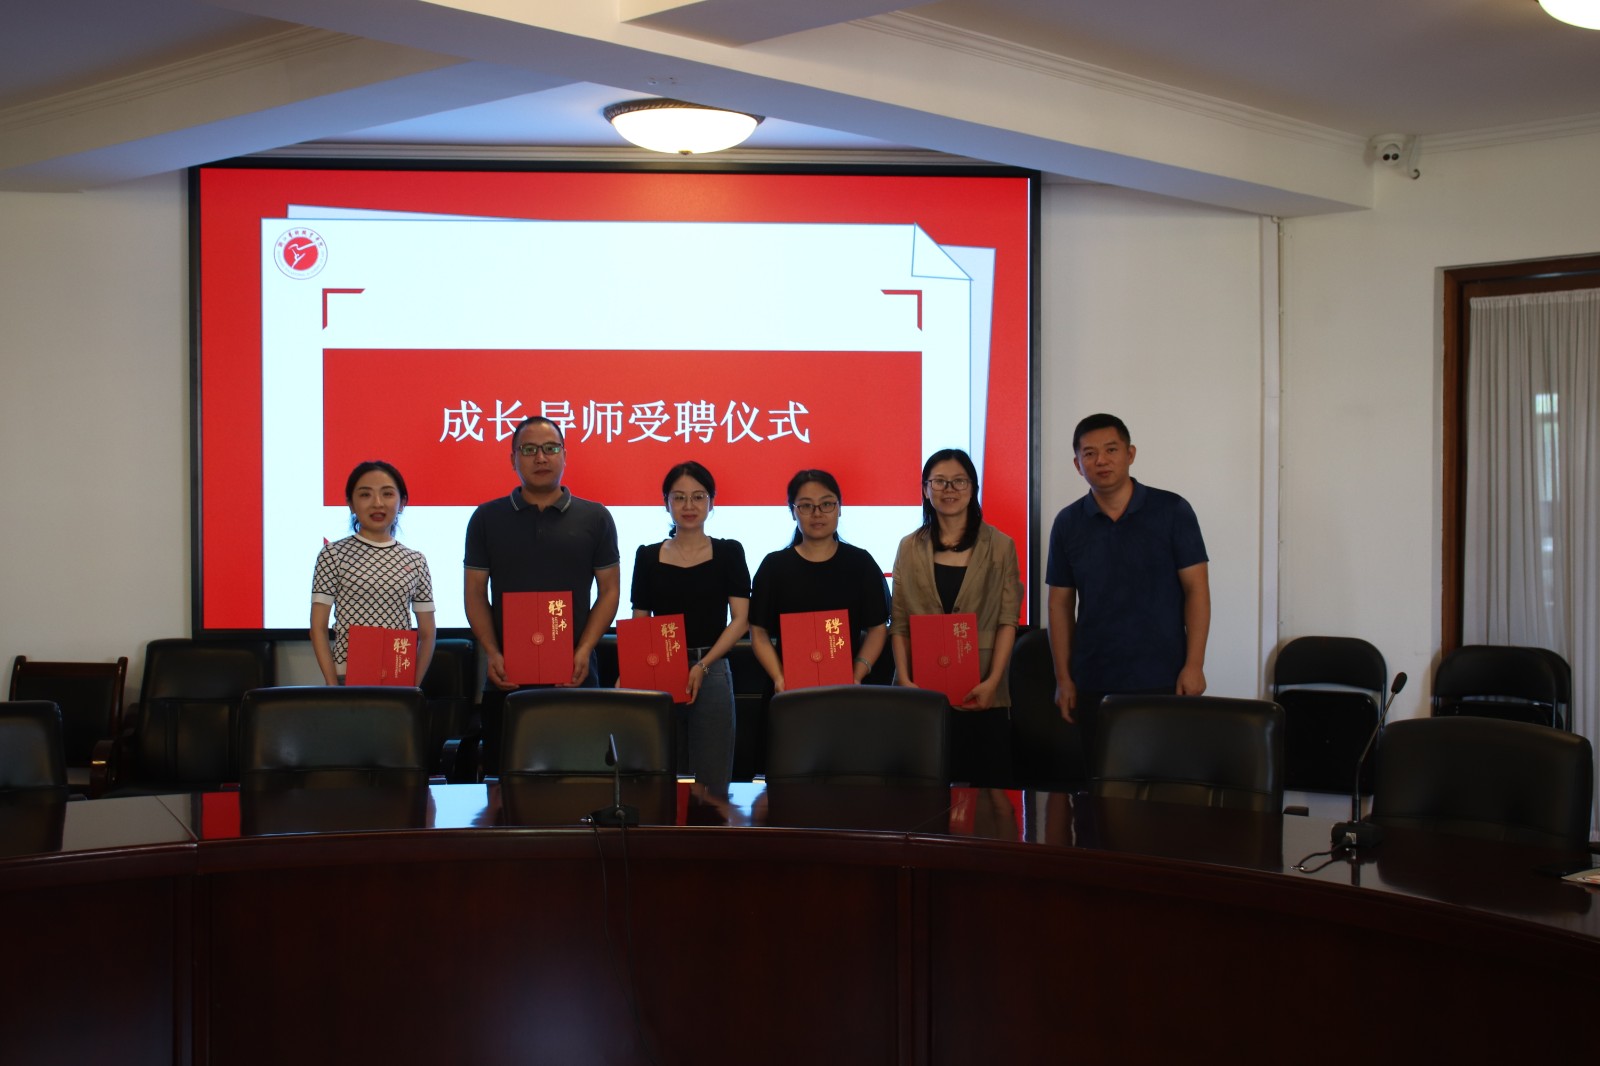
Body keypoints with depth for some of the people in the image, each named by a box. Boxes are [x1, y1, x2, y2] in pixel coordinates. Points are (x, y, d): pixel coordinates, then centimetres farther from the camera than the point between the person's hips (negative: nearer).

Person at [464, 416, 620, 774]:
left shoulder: (594, 518, 6)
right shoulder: (488, 517, 8)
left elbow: (609, 589, 5)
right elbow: (475, 592, 7)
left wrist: (584, 650, -8)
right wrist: (492, 652, -7)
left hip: (574, 675, 0)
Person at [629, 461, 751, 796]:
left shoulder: (728, 553, 5)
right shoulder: (648, 556, 10)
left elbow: (740, 620, -2)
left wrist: (703, 665, -13)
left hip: (711, 676, -2)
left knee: (710, 785, -3)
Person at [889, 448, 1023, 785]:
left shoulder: (999, 546, 4)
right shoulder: (910, 548, 8)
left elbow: (1008, 621, 0)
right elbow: (899, 623, 5)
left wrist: (992, 681, -11)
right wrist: (905, 680, -7)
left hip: (982, 694, -1)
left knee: (985, 786, -1)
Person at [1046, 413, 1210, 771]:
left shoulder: (1172, 511, -1)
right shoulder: (1068, 523, 6)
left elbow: (1196, 588, -2)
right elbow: (1060, 603, 9)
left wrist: (1194, 665, -9)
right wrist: (1063, 678, 5)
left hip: (1163, 680, -2)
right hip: (1094, 684, 2)